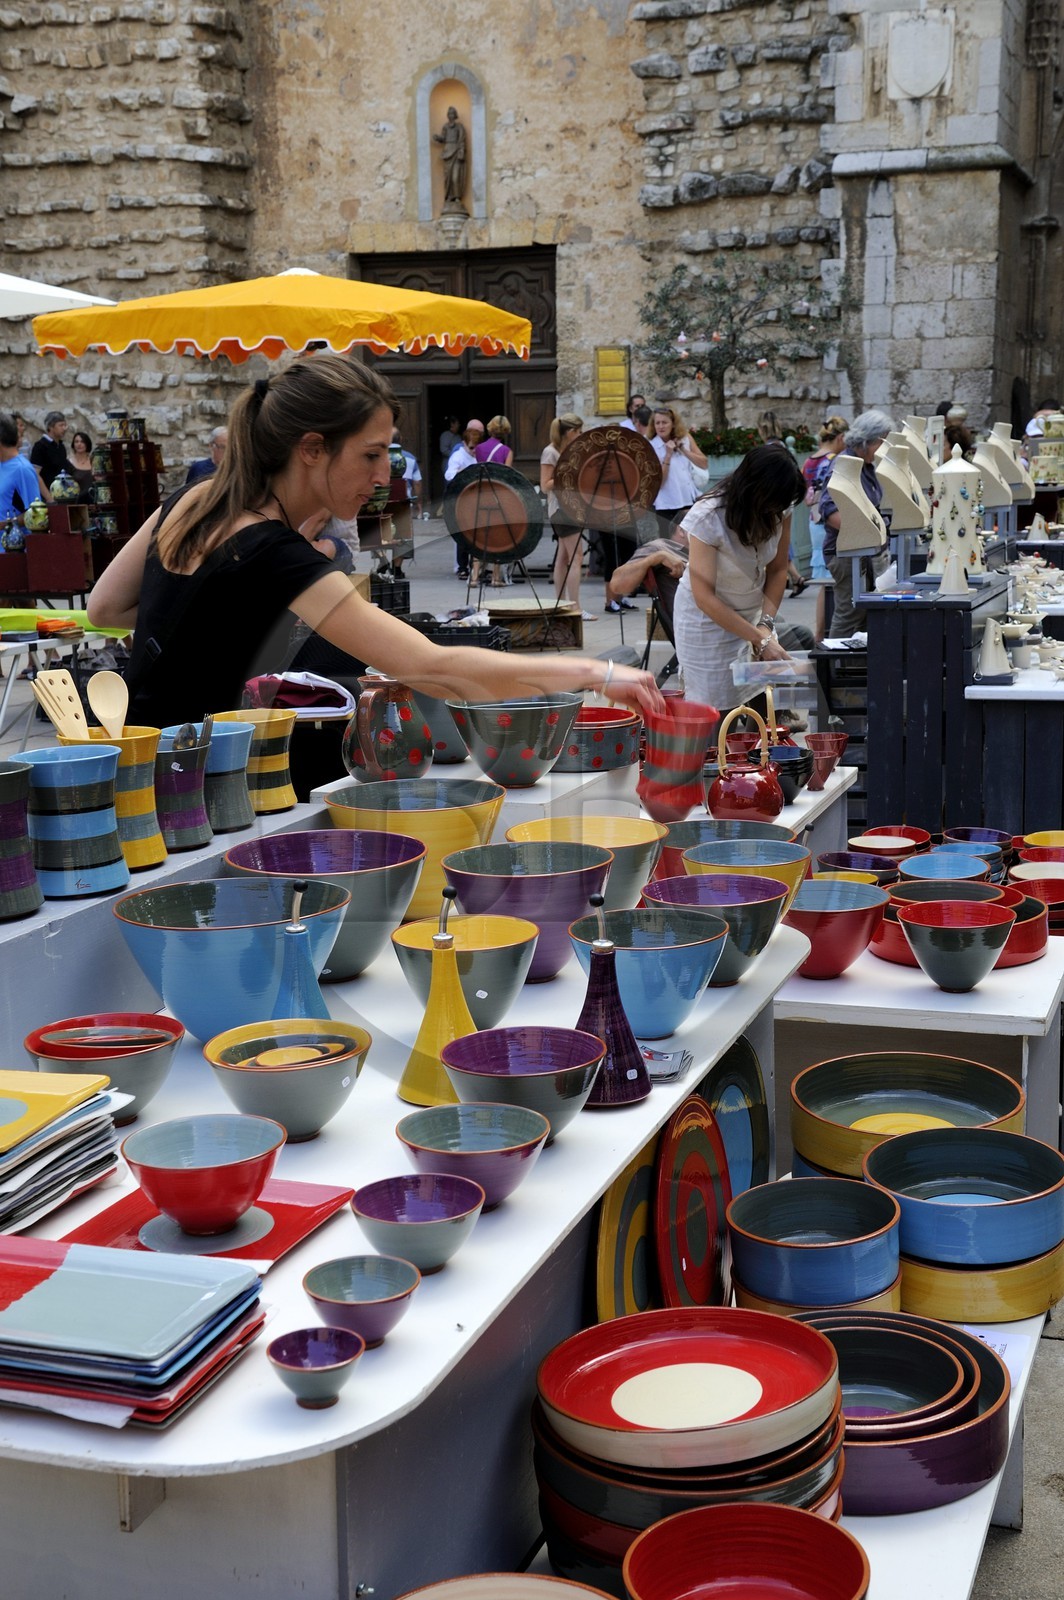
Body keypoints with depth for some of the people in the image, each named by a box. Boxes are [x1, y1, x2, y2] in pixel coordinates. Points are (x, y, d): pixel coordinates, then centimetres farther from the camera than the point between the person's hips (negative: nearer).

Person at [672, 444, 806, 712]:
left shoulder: (779, 510, -13)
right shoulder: (707, 519, -28)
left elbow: (778, 569, -3)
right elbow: (705, 598, -26)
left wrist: (766, 623, -19)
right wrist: (760, 640, -28)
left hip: (753, 611, 5)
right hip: (708, 617, -5)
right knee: (716, 713, -4)